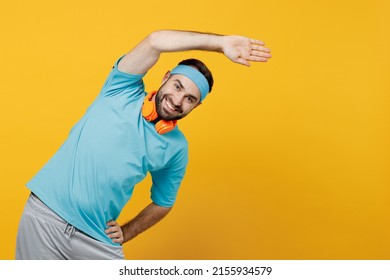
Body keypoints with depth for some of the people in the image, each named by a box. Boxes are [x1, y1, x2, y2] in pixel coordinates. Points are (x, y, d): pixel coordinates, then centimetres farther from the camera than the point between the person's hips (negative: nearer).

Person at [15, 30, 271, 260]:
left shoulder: (177, 148, 3)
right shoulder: (123, 91, -2)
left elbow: (163, 203, 15)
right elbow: (155, 42, -18)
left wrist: (126, 233, 2)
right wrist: (221, 42, -17)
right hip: (46, 214, -1)